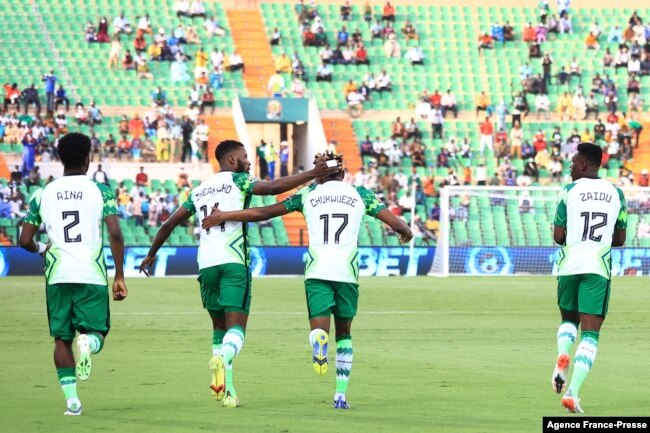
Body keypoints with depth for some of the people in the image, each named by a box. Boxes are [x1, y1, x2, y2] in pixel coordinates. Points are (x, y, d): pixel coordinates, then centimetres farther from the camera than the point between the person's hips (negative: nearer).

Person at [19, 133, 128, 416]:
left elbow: (25, 241, 7)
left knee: (62, 338, 12)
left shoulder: (43, 194, 7)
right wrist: (120, 277, -2)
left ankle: (71, 397, 2)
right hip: (92, 275, -2)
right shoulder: (100, 191, 1)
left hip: (57, 275, 2)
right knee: (95, 332, 8)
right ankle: (88, 342, -28)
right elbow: (115, 234, -8)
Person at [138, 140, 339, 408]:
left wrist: (151, 254, 39)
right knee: (236, 326, -8)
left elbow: (169, 224, 25)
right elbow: (273, 188, -13)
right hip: (233, 261, -5)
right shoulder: (238, 181, 3)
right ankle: (223, 358, -41)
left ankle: (227, 391, 8)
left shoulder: (200, 190, 21)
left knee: (219, 327, 15)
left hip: (206, 263, 5)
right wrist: (313, 175, -11)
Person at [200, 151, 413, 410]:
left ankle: (319, 340, -42)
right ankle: (341, 395, 14)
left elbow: (262, 213, 8)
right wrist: (406, 232, 33)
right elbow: (395, 223, 9)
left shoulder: (308, 194, 11)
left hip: (317, 271, -1)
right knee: (344, 334, 18)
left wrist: (223, 216, 17)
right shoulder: (360, 195, 11)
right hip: (348, 272, 1)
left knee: (319, 328, -4)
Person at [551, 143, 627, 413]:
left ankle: (562, 356, -7)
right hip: (598, 268, 0)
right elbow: (619, 239, 12)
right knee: (590, 333, 0)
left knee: (568, 319, 24)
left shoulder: (569, 191, -1)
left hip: (569, 266, 0)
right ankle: (572, 392, -14)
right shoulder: (616, 193, 7)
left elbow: (558, 236, -2)